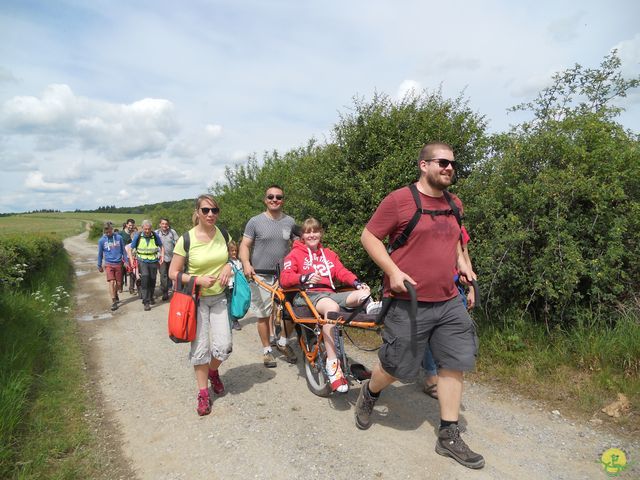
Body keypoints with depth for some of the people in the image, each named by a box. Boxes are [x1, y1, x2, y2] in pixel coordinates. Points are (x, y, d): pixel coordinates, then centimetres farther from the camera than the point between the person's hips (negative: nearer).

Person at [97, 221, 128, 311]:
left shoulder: (119, 237, -3)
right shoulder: (101, 240, -3)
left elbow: (123, 250, 6)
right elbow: (100, 254, 9)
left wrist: (126, 261, 6)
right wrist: (99, 266, 14)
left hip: (118, 263, 1)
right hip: (109, 264, -1)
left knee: (119, 283, 8)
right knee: (111, 282, -12)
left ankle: (115, 294, 38)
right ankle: (114, 302, -6)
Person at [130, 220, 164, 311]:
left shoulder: (155, 235, -4)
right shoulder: (138, 236, -7)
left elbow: (161, 246, 10)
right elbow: (131, 249, 2)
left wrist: (162, 256, -3)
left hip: (153, 261, 2)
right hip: (142, 261, -2)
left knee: (152, 280, 11)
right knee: (145, 278, -18)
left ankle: (151, 297, 36)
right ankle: (146, 302, -14)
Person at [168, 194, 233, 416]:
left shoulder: (223, 234, -2)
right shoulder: (186, 239, -13)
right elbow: (173, 273, -7)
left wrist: (228, 267, -7)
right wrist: (198, 279, -21)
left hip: (219, 297, 3)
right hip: (196, 298, -3)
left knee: (223, 346, -3)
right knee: (200, 348, 2)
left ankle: (213, 371, 31)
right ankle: (203, 393, 21)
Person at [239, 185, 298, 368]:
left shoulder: (290, 222, 6)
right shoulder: (255, 221, -2)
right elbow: (245, 245, -2)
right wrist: (246, 263, -19)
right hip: (261, 276, -3)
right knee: (264, 315, 5)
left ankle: (282, 342, 27)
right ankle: (267, 350, 23)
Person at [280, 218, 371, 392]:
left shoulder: (329, 254, 26)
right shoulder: (296, 253, 12)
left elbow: (342, 272, 14)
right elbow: (284, 279, 0)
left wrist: (356, 282, -8)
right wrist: (304, 278, -20)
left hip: (330, 293, 5)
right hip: (307, 295, -5)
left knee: (364, 293, -21)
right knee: (332, 306, -40)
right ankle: (332, 365, -41)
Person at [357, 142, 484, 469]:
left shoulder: (454, 204, 10)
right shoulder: (399, 200, -11)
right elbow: (369, 237, -8)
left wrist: (461, 262, 9)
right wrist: (393, 271, -19)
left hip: (449, 302, 7)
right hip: (409, 302, -6)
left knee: (455, 364, 7)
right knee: (397, 367, 6)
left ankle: (449, 437, 22)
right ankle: (369, 394, 39)